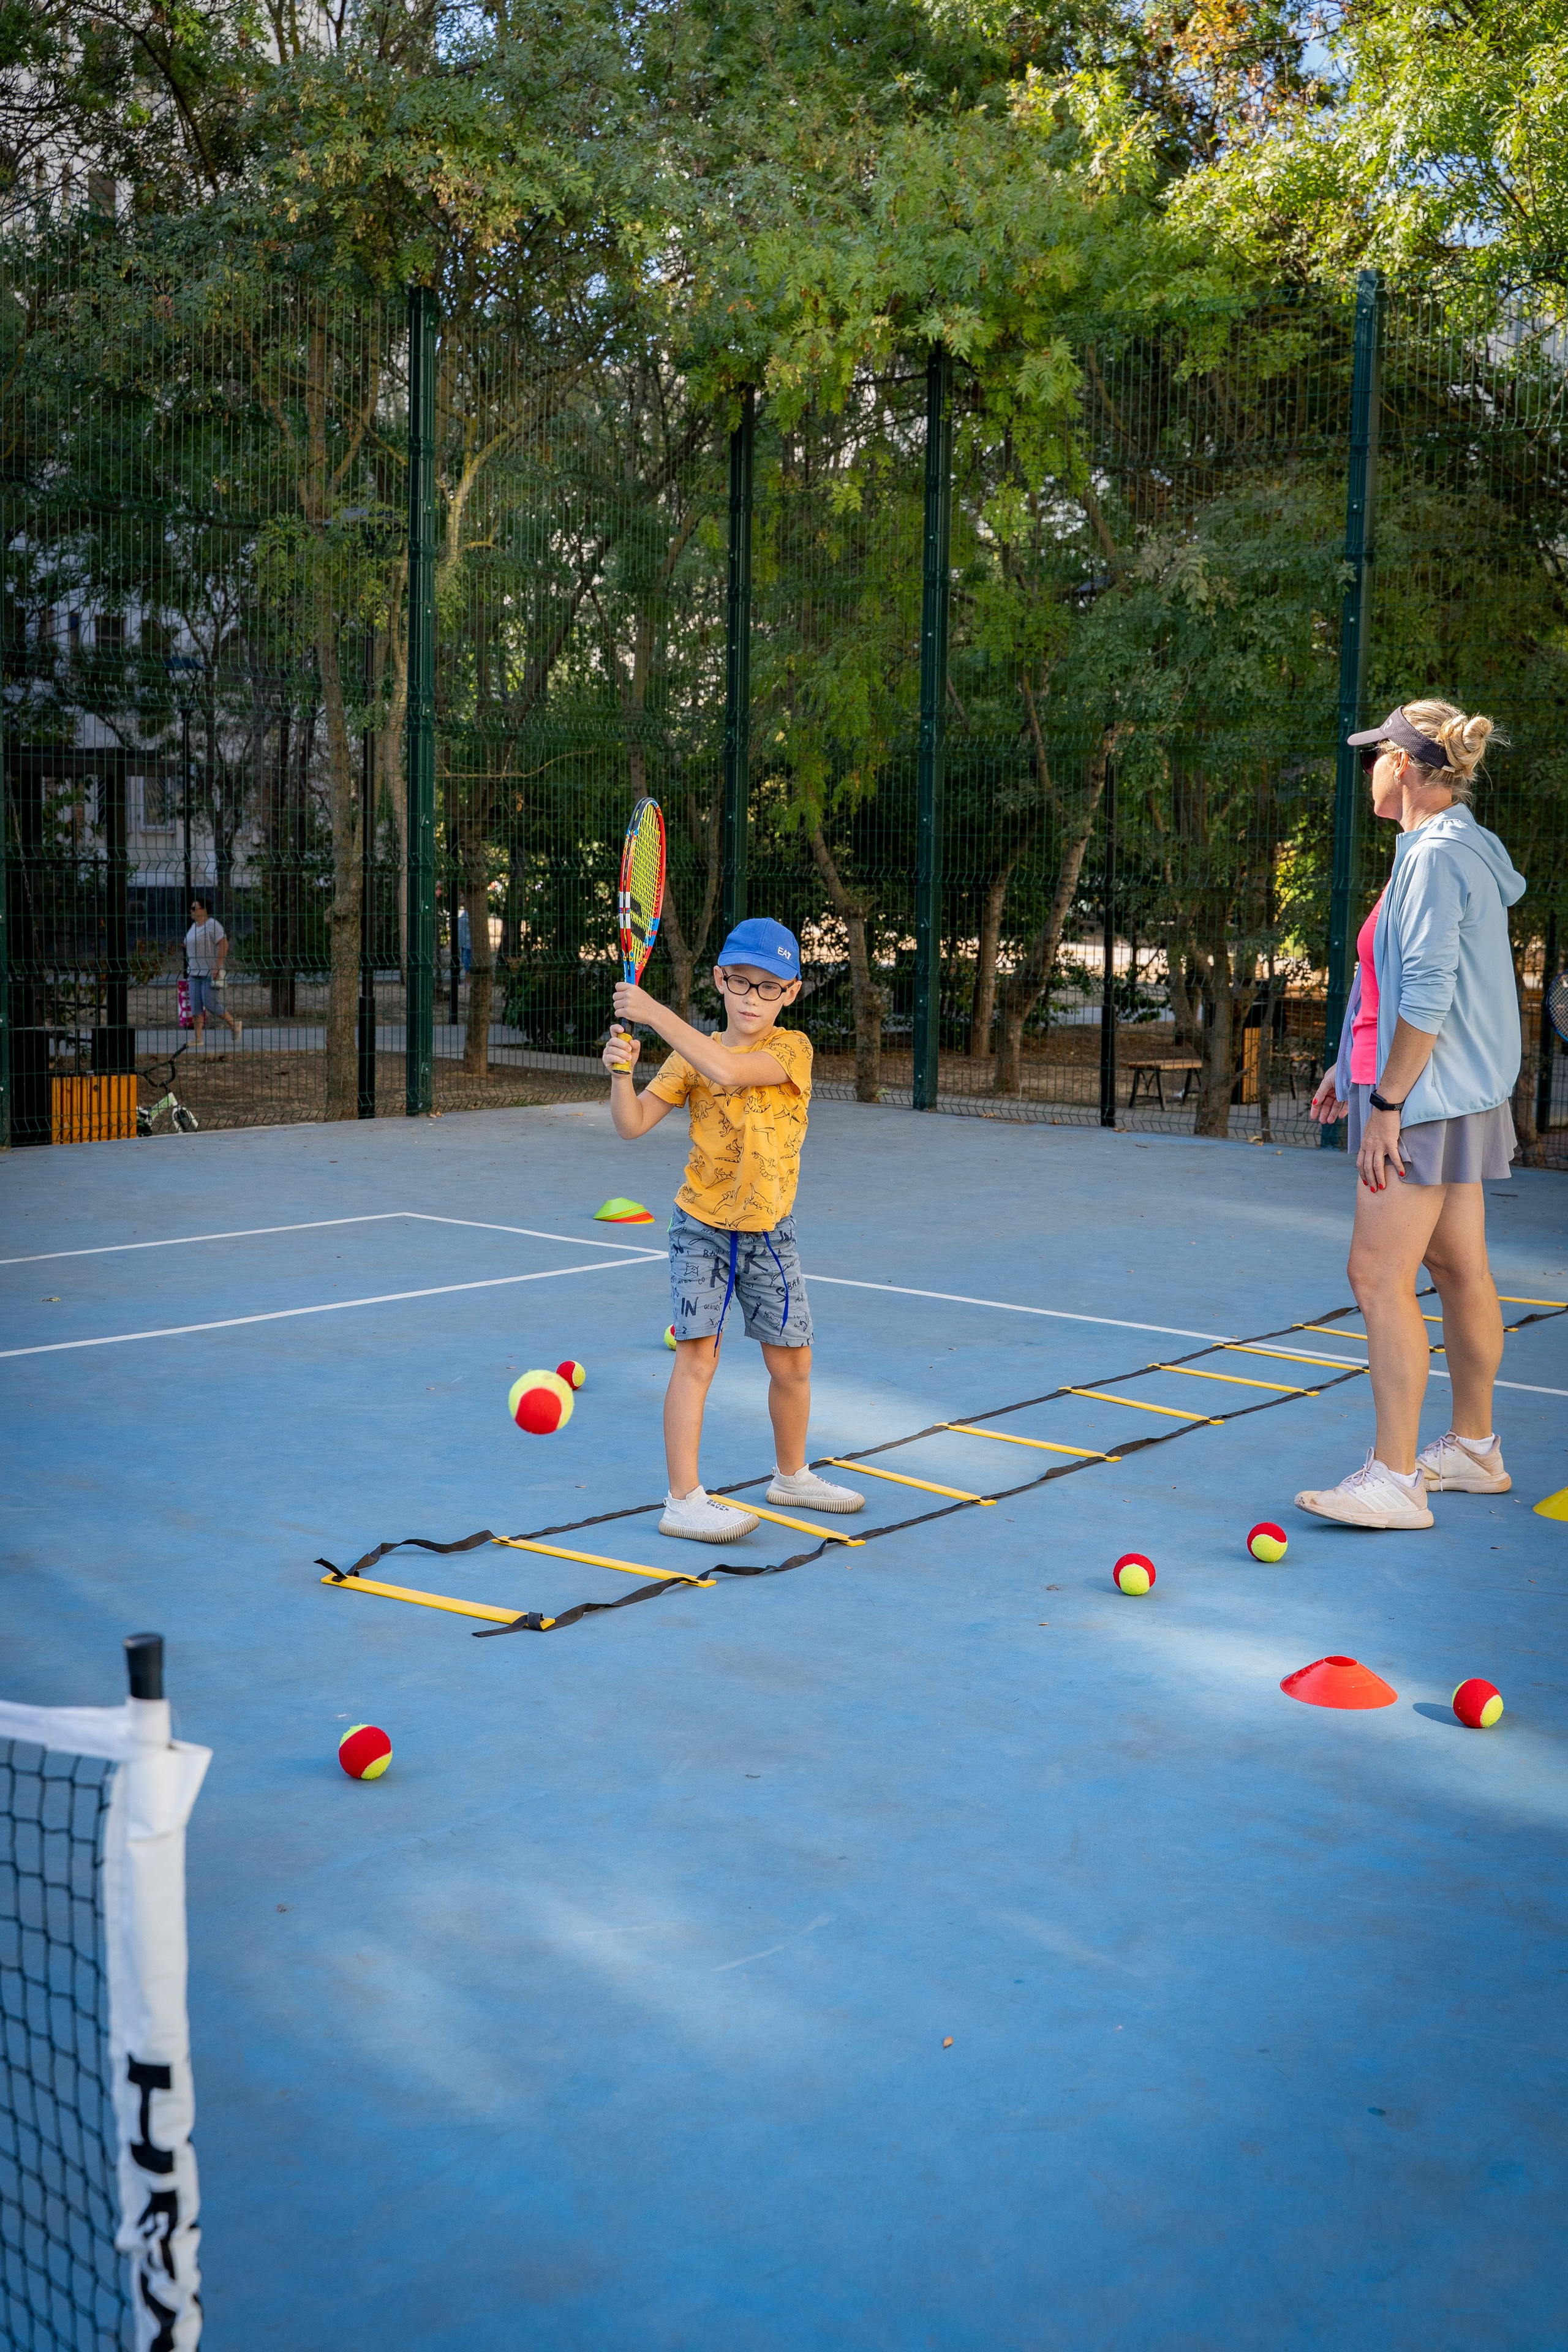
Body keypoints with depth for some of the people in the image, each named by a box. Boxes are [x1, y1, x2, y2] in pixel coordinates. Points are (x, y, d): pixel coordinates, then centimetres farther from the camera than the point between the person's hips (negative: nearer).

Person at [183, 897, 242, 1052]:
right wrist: (191, 969, 19)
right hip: (196, 972, 9)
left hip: (211, 971, -9)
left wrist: (217, 967, -23)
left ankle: (235, 1025, 8)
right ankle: (198, 1040, -3)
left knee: (210, 1003, -13)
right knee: (196, 1004, -1)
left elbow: (224, 945, -18)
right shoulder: (195, 926, 14)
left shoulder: (212, 925, -13)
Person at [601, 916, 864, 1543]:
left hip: (769, 1233, 0)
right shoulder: (691, 1055, -1)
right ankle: (683, 1499, -9)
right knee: (698, 1353, -12)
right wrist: (621, 1071, -23)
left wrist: (656, 1013, -30)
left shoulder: (793, 1048, -10)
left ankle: (791, 1475, 32)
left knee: (792, 1361, 9)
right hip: (702, 1226, 0)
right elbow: (632, 1124, -4)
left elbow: (728, 1070, -29)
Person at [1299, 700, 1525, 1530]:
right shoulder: (1456, 850, 13)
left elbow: (1429, 995, -23)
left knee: (1378, 1275, -9)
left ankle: (1394, 1480, -5)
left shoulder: (1437, 856, -18)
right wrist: (1353, 1066, 24)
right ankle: (1474, 1449, 27)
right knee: (1458, 1268, 16)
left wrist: (1387, 1103, -20)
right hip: (1460, 1097, 10)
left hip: (1427, 1097, -10)